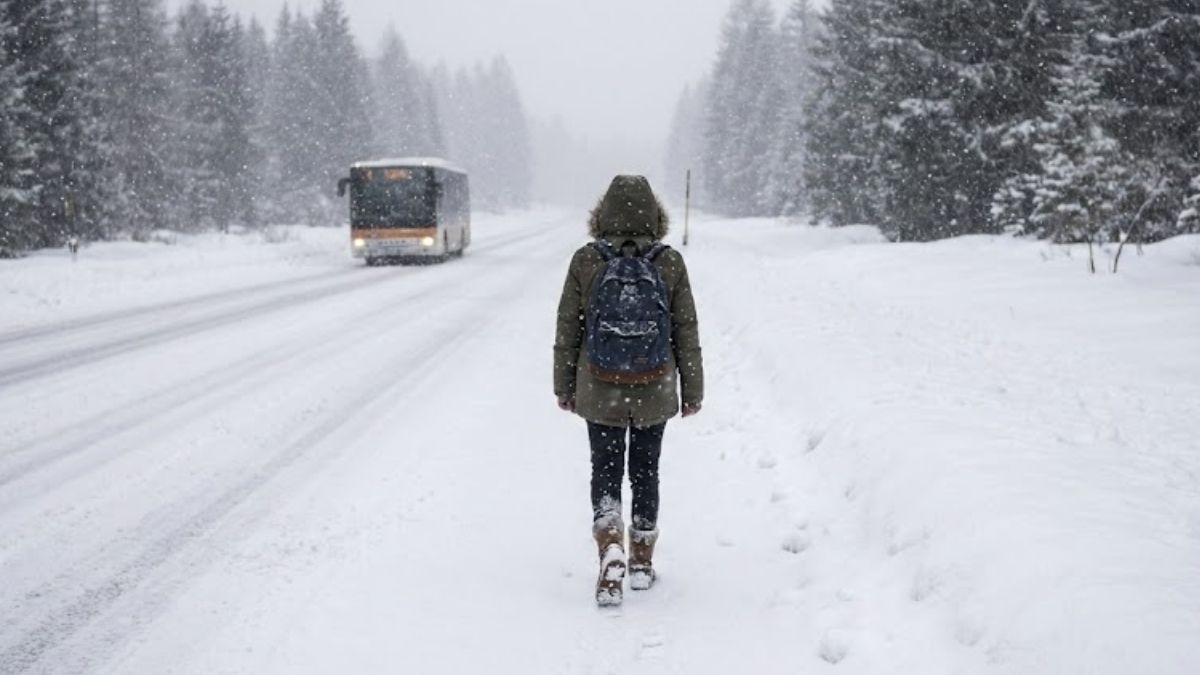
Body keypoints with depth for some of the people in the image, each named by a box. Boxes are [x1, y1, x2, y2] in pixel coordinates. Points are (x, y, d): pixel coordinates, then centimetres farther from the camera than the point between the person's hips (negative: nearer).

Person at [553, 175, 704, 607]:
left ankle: (611, 549, -13)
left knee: (605, 472, 9)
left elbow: (567, 329, -2)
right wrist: (692, 390, 9)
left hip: (600, 392, -1)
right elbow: (687, 332, -2)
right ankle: (642, 561, 25)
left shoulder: (585, 261, -8)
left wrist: (564, 386, 10)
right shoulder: (670, 263, -7)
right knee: (645, 471, 16)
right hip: (655, 392, 1)